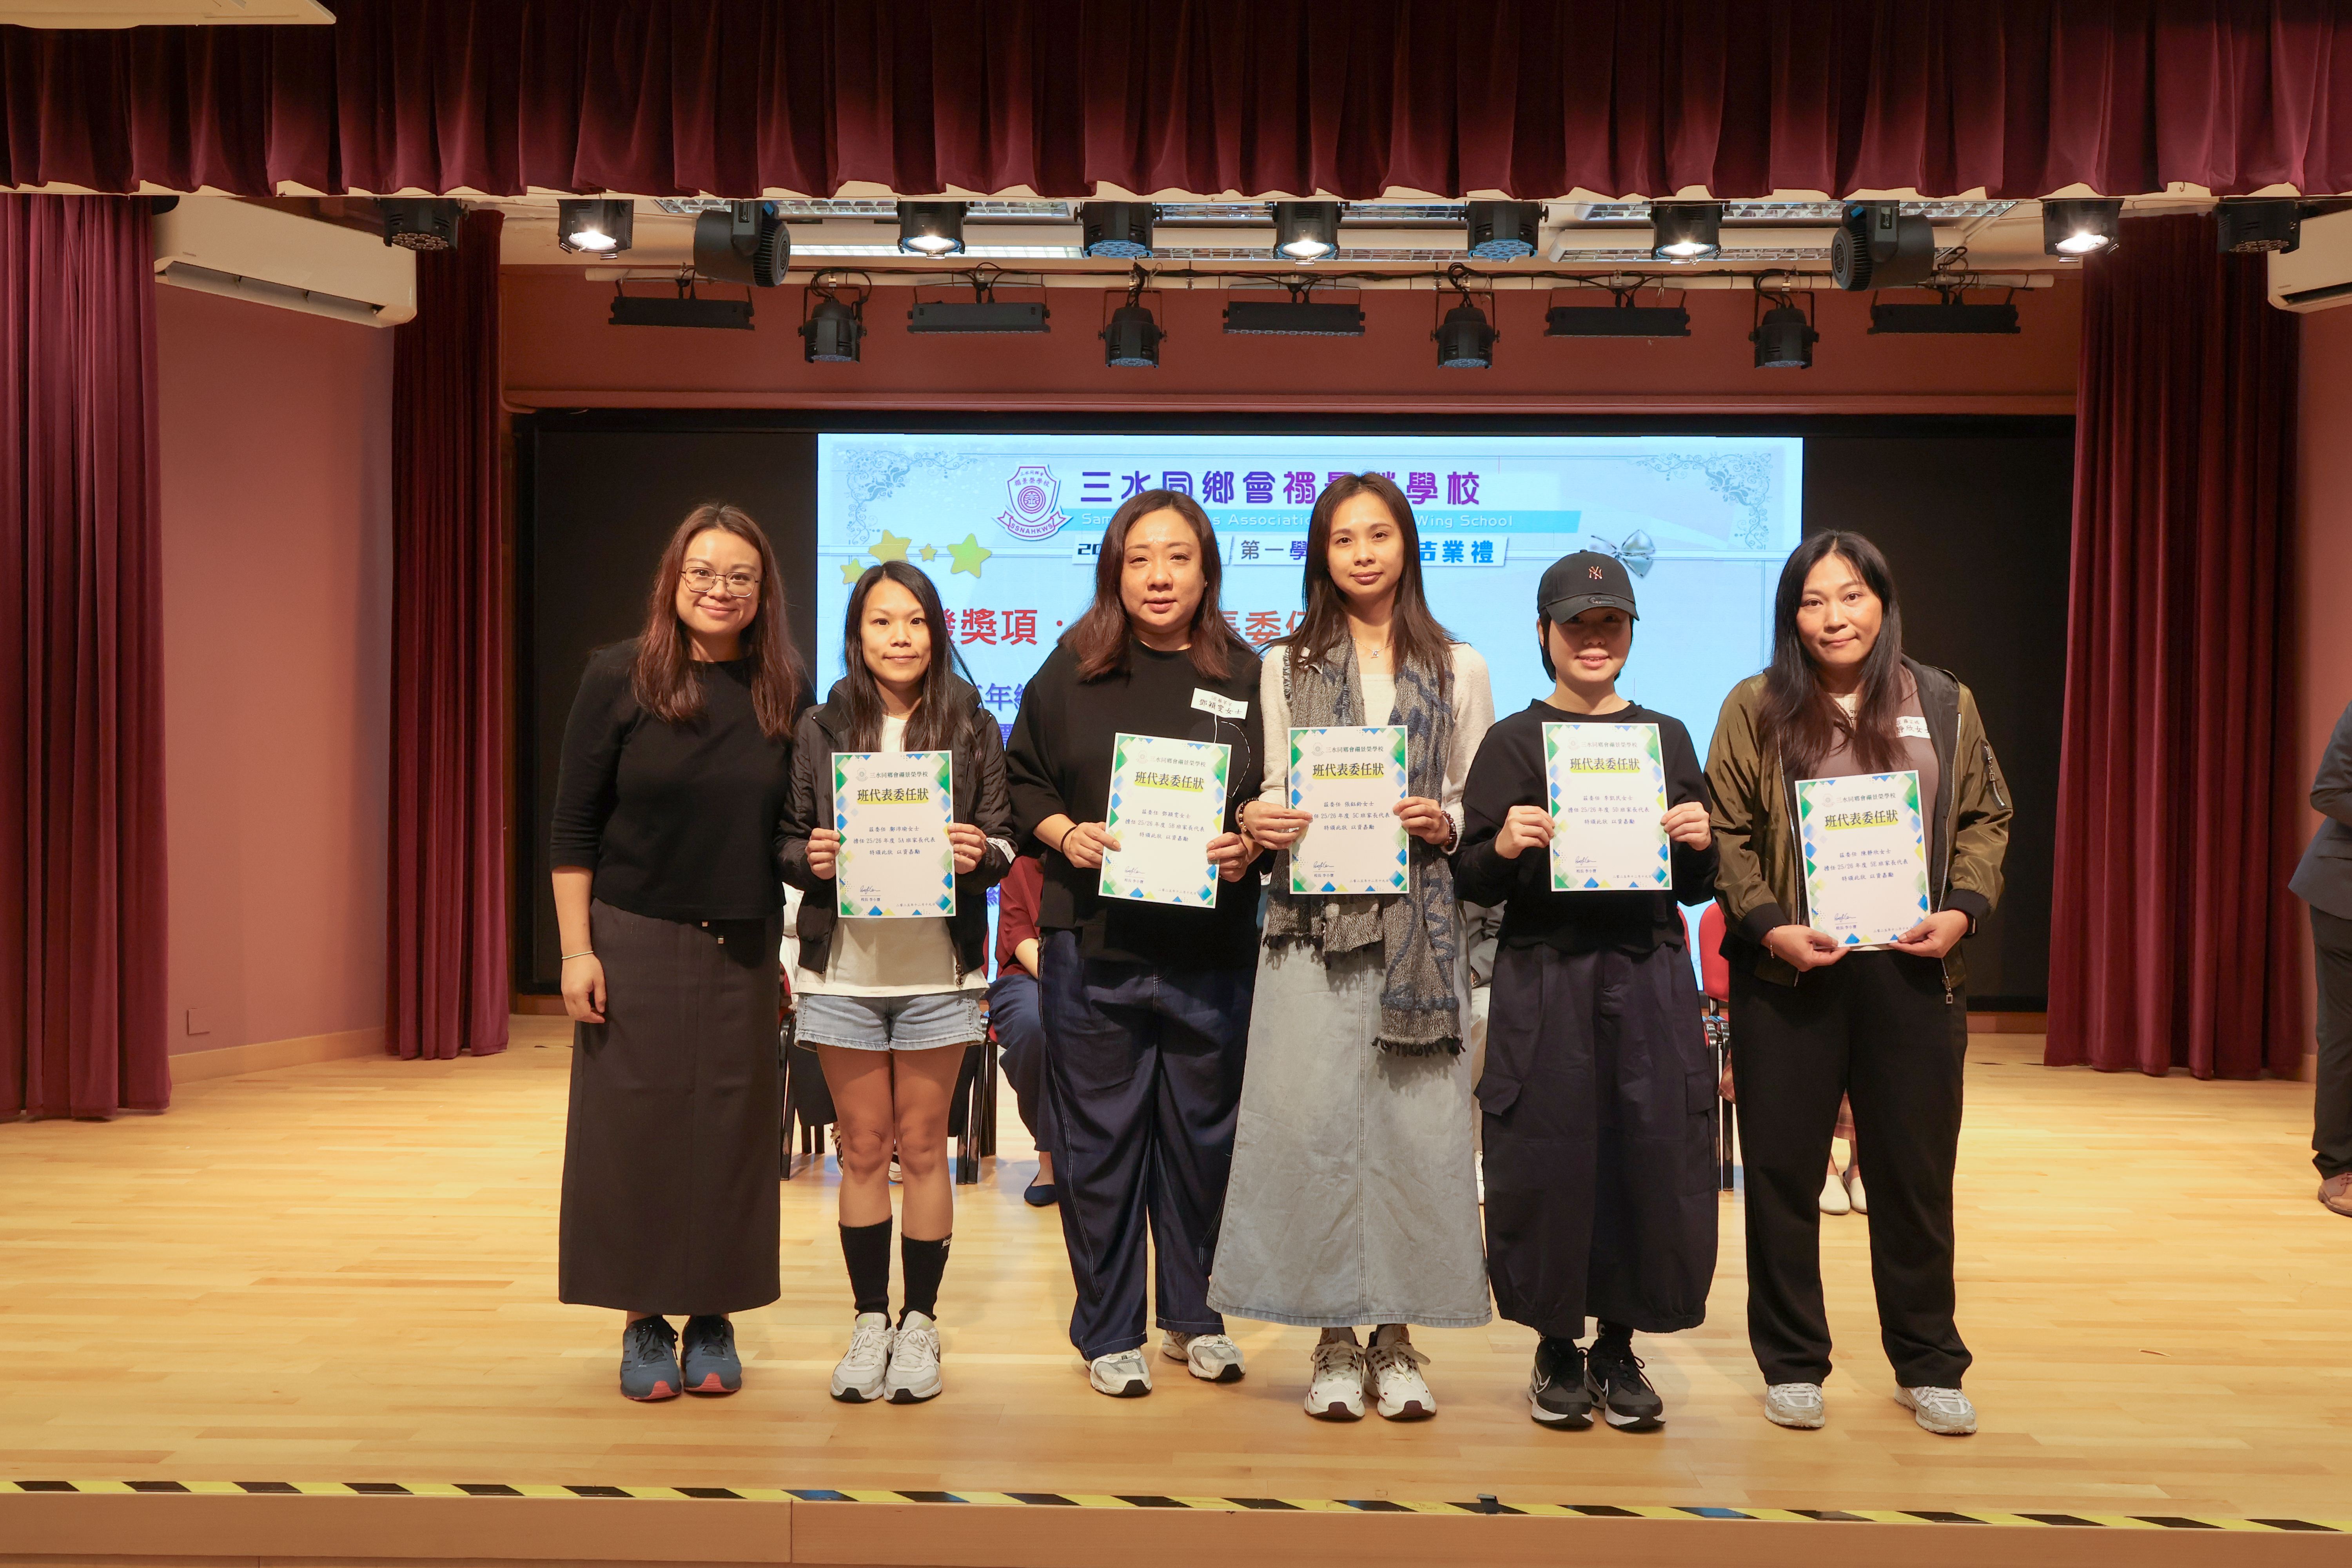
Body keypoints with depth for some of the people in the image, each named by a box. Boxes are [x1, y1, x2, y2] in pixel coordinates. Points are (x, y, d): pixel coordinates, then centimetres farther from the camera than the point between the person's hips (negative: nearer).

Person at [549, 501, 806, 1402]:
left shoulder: (784, 695, 4)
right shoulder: (620, 679, -4)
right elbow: (574, 827, -4)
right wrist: (577, 949, -8)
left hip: (743, 950, 3)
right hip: (635, 942, -2)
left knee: (730, 1131, 7)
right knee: (637, 1128, 3)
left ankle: (713, 1321, 20)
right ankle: (645, 1323, 17)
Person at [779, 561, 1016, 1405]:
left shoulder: (973, 726, 3)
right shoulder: (819, 730, 4)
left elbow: (1003, 836, 4)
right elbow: (787, 841, 7)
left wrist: (980, 854, -18)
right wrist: (809, 858, -15)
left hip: (936, 969, -1)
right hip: (844, 967, 1)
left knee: (922, 1146, 6)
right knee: (862, 1148, 8)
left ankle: (920, 1320, 18)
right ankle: (869, 1318, 19)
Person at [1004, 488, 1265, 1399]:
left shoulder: (1247, 678, 4)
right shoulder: (1071, 672, 4)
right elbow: (1022, 782, 8)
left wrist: (1249, 848, -12)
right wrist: (1064, 833, -9)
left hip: (1212, 953, 1)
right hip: (1093, 946, 0)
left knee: (1204, 1131, 10)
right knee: (1100, 1135, 5)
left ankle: (1195, 1316, 28)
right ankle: (1109, 1332, 19)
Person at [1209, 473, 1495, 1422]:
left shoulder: (1458, 668, 13)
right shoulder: (1286, 666, 14)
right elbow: (1273, 793, 11)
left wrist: (1445, 823, -9)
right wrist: (1257, 820, -11)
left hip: (1420, 918, 0)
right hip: (1314, 916, 0)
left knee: (1417, 1119, -1)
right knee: (1310, 1114, -4)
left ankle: (1396, 1337, 11)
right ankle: (1334, 1339, 9)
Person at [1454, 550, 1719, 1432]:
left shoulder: (1667, 737, 12)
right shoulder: (1512, 742, 4)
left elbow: (1695, 889, 14)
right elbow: (1472, 886, 1)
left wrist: (1700, 846, -7)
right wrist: (1504, 846, -19)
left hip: (1651, 979, 3)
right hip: (1544, 984, -2)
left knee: (1657, 1163, 2)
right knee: (1547, 1167, 0)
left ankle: (1619, 1347, 21)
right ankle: (1557, 1350, 19)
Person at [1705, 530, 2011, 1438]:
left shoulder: (1945, 705, 8)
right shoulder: (1755, 708, 1)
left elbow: (1985, 819, 10)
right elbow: (1726, 833, -2)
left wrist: (1963, 908, -6)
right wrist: (1769, 925, -14)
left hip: (1913, 970, 2)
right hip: (1789, 971, -1)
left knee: (1917, 1170, 9)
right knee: (1784, 1169, 5)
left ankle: (1927, 1365, 24)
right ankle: (1792, 1364, 19)